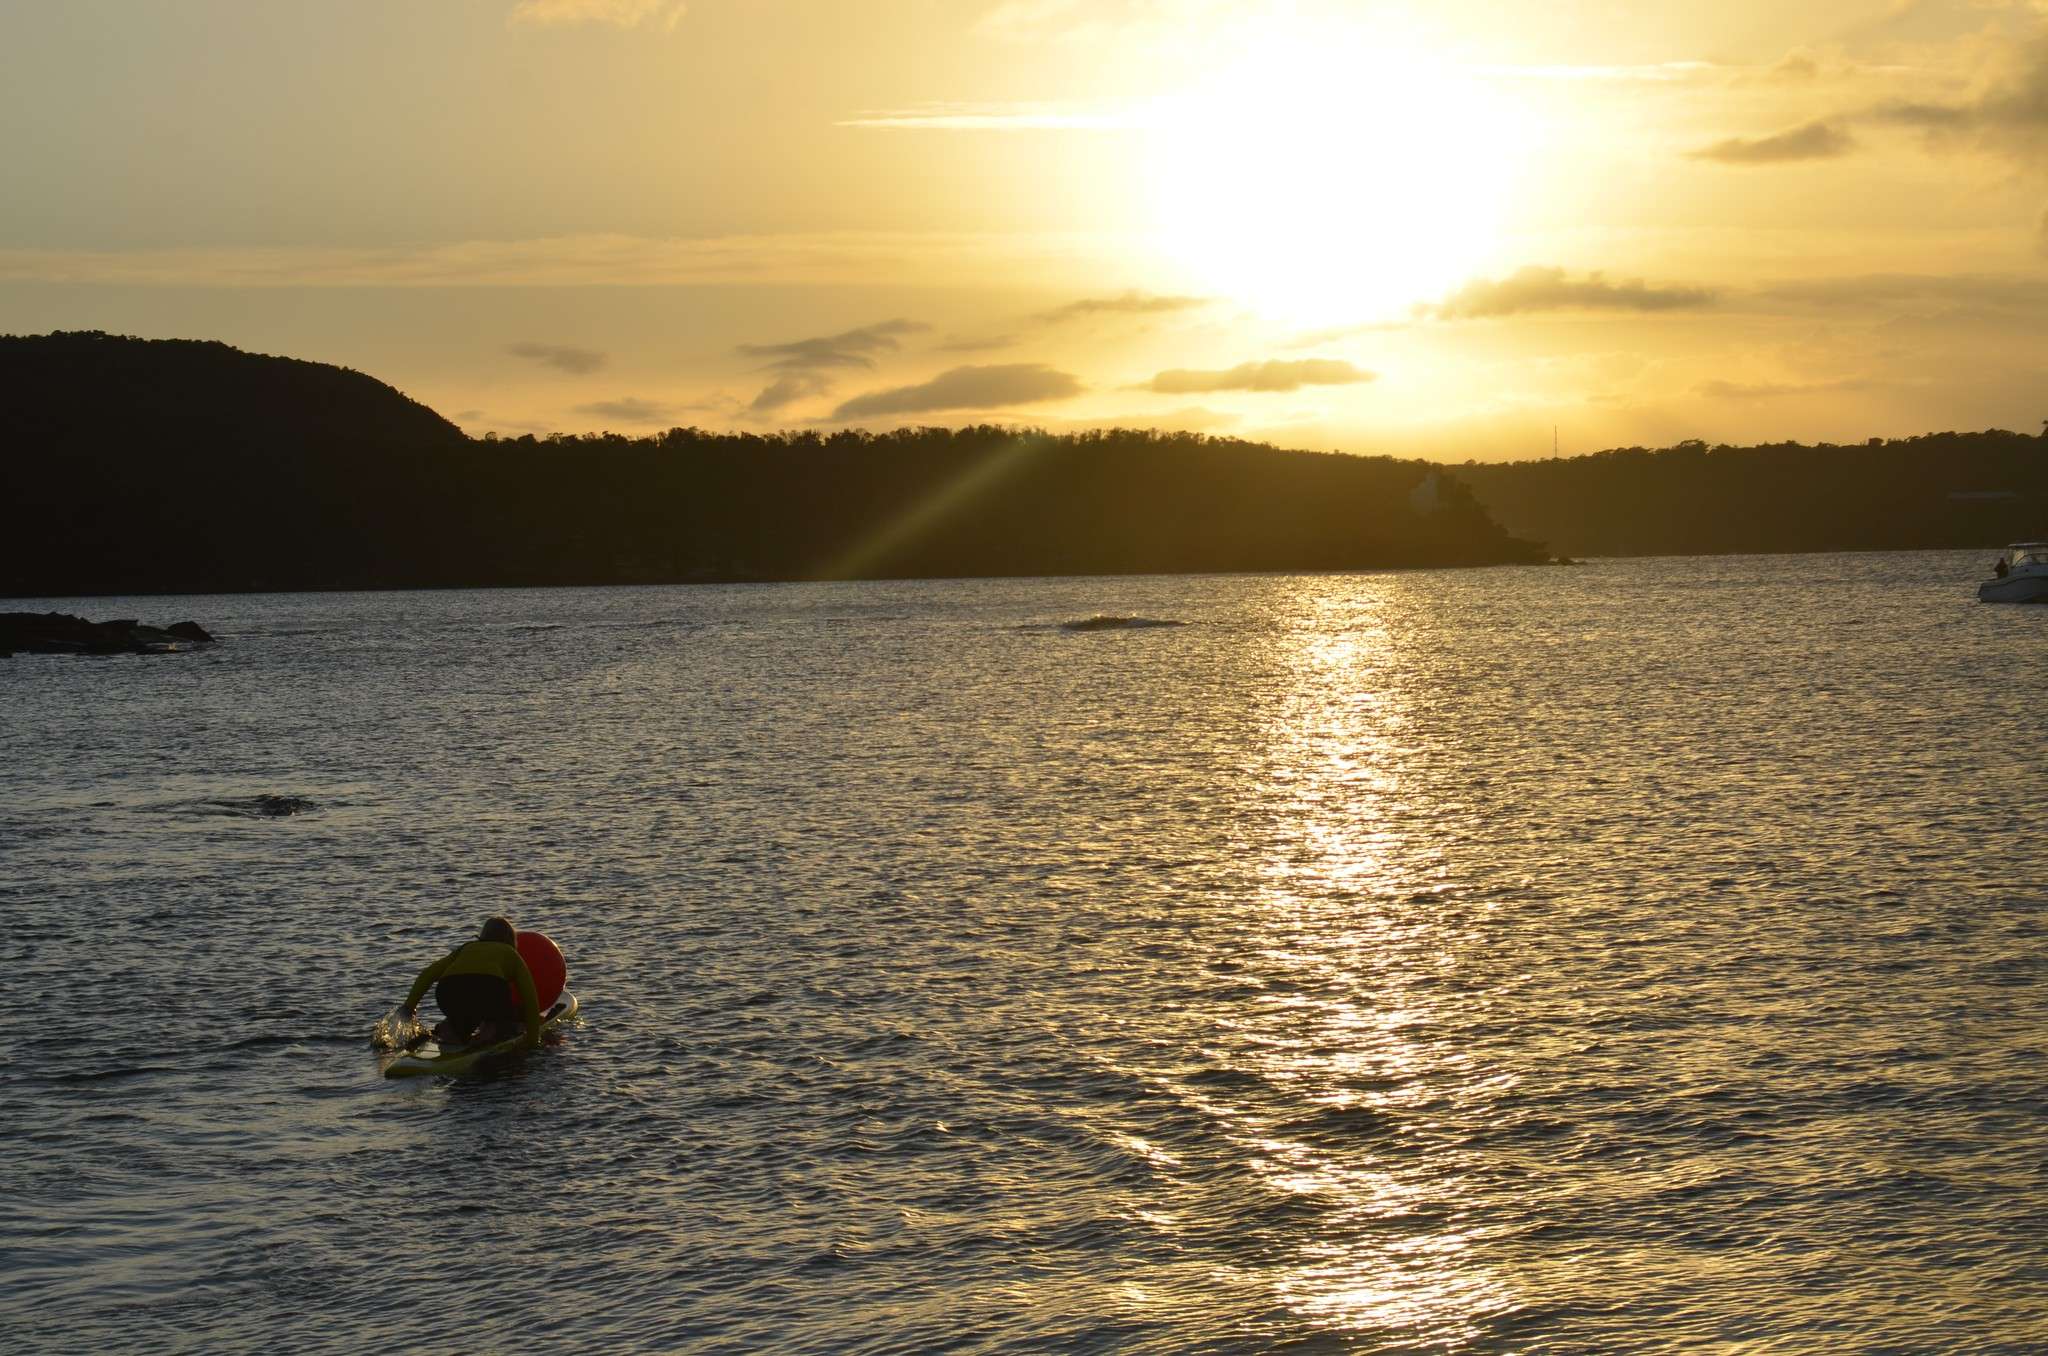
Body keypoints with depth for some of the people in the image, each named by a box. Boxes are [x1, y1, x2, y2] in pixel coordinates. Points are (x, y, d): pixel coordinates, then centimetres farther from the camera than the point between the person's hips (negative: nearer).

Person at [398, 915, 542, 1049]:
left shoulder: (466, 948, 35)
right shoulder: (510, 953, 28)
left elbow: (428, 974, 24)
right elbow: (530, 997, 22)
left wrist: (409, 1006, 24)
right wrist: (533, 1040, 24)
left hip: (448, 995, 3)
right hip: (488, 987, -3)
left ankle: (450, 1027, 1)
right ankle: (493, 1029, -7)